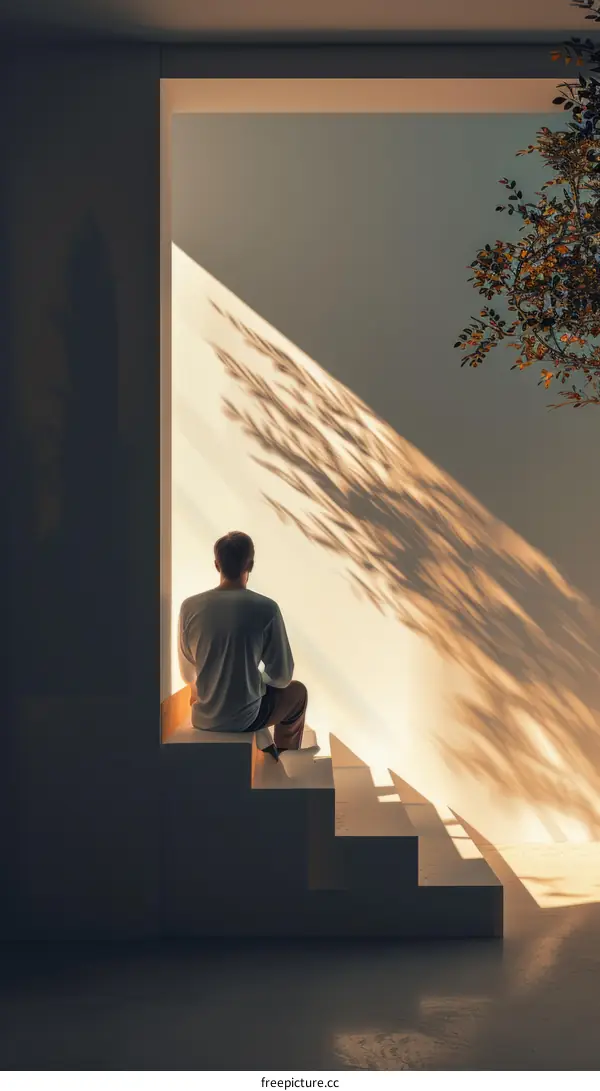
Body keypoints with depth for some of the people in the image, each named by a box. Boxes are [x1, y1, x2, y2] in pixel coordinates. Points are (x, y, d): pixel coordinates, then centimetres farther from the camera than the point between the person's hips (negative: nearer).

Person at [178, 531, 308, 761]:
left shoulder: (190, 607, -8)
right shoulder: (266, 609, -17)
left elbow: (188, 675, 4)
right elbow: (282, 677, -8)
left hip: (203, 717, 3)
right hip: (244, 718, -3)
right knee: (297, 692, 28)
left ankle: (266, 749, 48)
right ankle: (281, 759, 45)